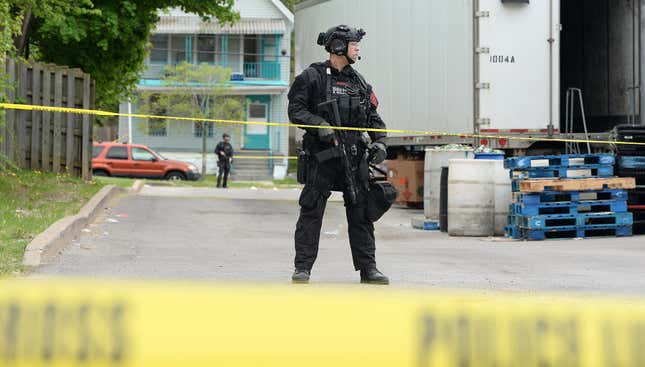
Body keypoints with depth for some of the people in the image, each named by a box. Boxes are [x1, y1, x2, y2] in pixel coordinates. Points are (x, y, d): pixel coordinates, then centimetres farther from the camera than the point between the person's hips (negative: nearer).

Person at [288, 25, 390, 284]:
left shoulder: (359, 82, 16)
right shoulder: (313, 76, 0)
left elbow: (373, 117, 18)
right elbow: (296, 109, -5)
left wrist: (379, 142, 2)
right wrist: (319, 124, -19)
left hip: (354, 156, 5)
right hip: (321, 155, -5)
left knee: (360, 212, 5)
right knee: (311, 212, -4)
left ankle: (368, 268, 9)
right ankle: (303, 268, 0)